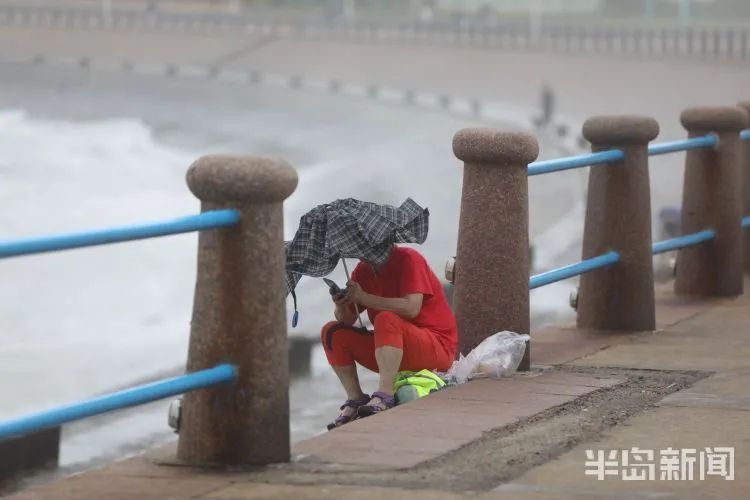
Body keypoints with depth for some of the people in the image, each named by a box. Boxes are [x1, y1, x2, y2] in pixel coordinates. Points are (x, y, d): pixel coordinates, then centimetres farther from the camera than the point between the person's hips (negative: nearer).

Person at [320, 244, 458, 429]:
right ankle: (355, 400, -12)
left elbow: (411, 308, -26)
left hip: (437, 347, -7)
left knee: (386, 319, -34)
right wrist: (341, 306, -18)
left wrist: (364, 297, -24)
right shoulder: (363, 270, 7)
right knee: (332, 333, -4)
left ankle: (384, 396, -41)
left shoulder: (408, 259, -13)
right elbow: (347, 320, 5)